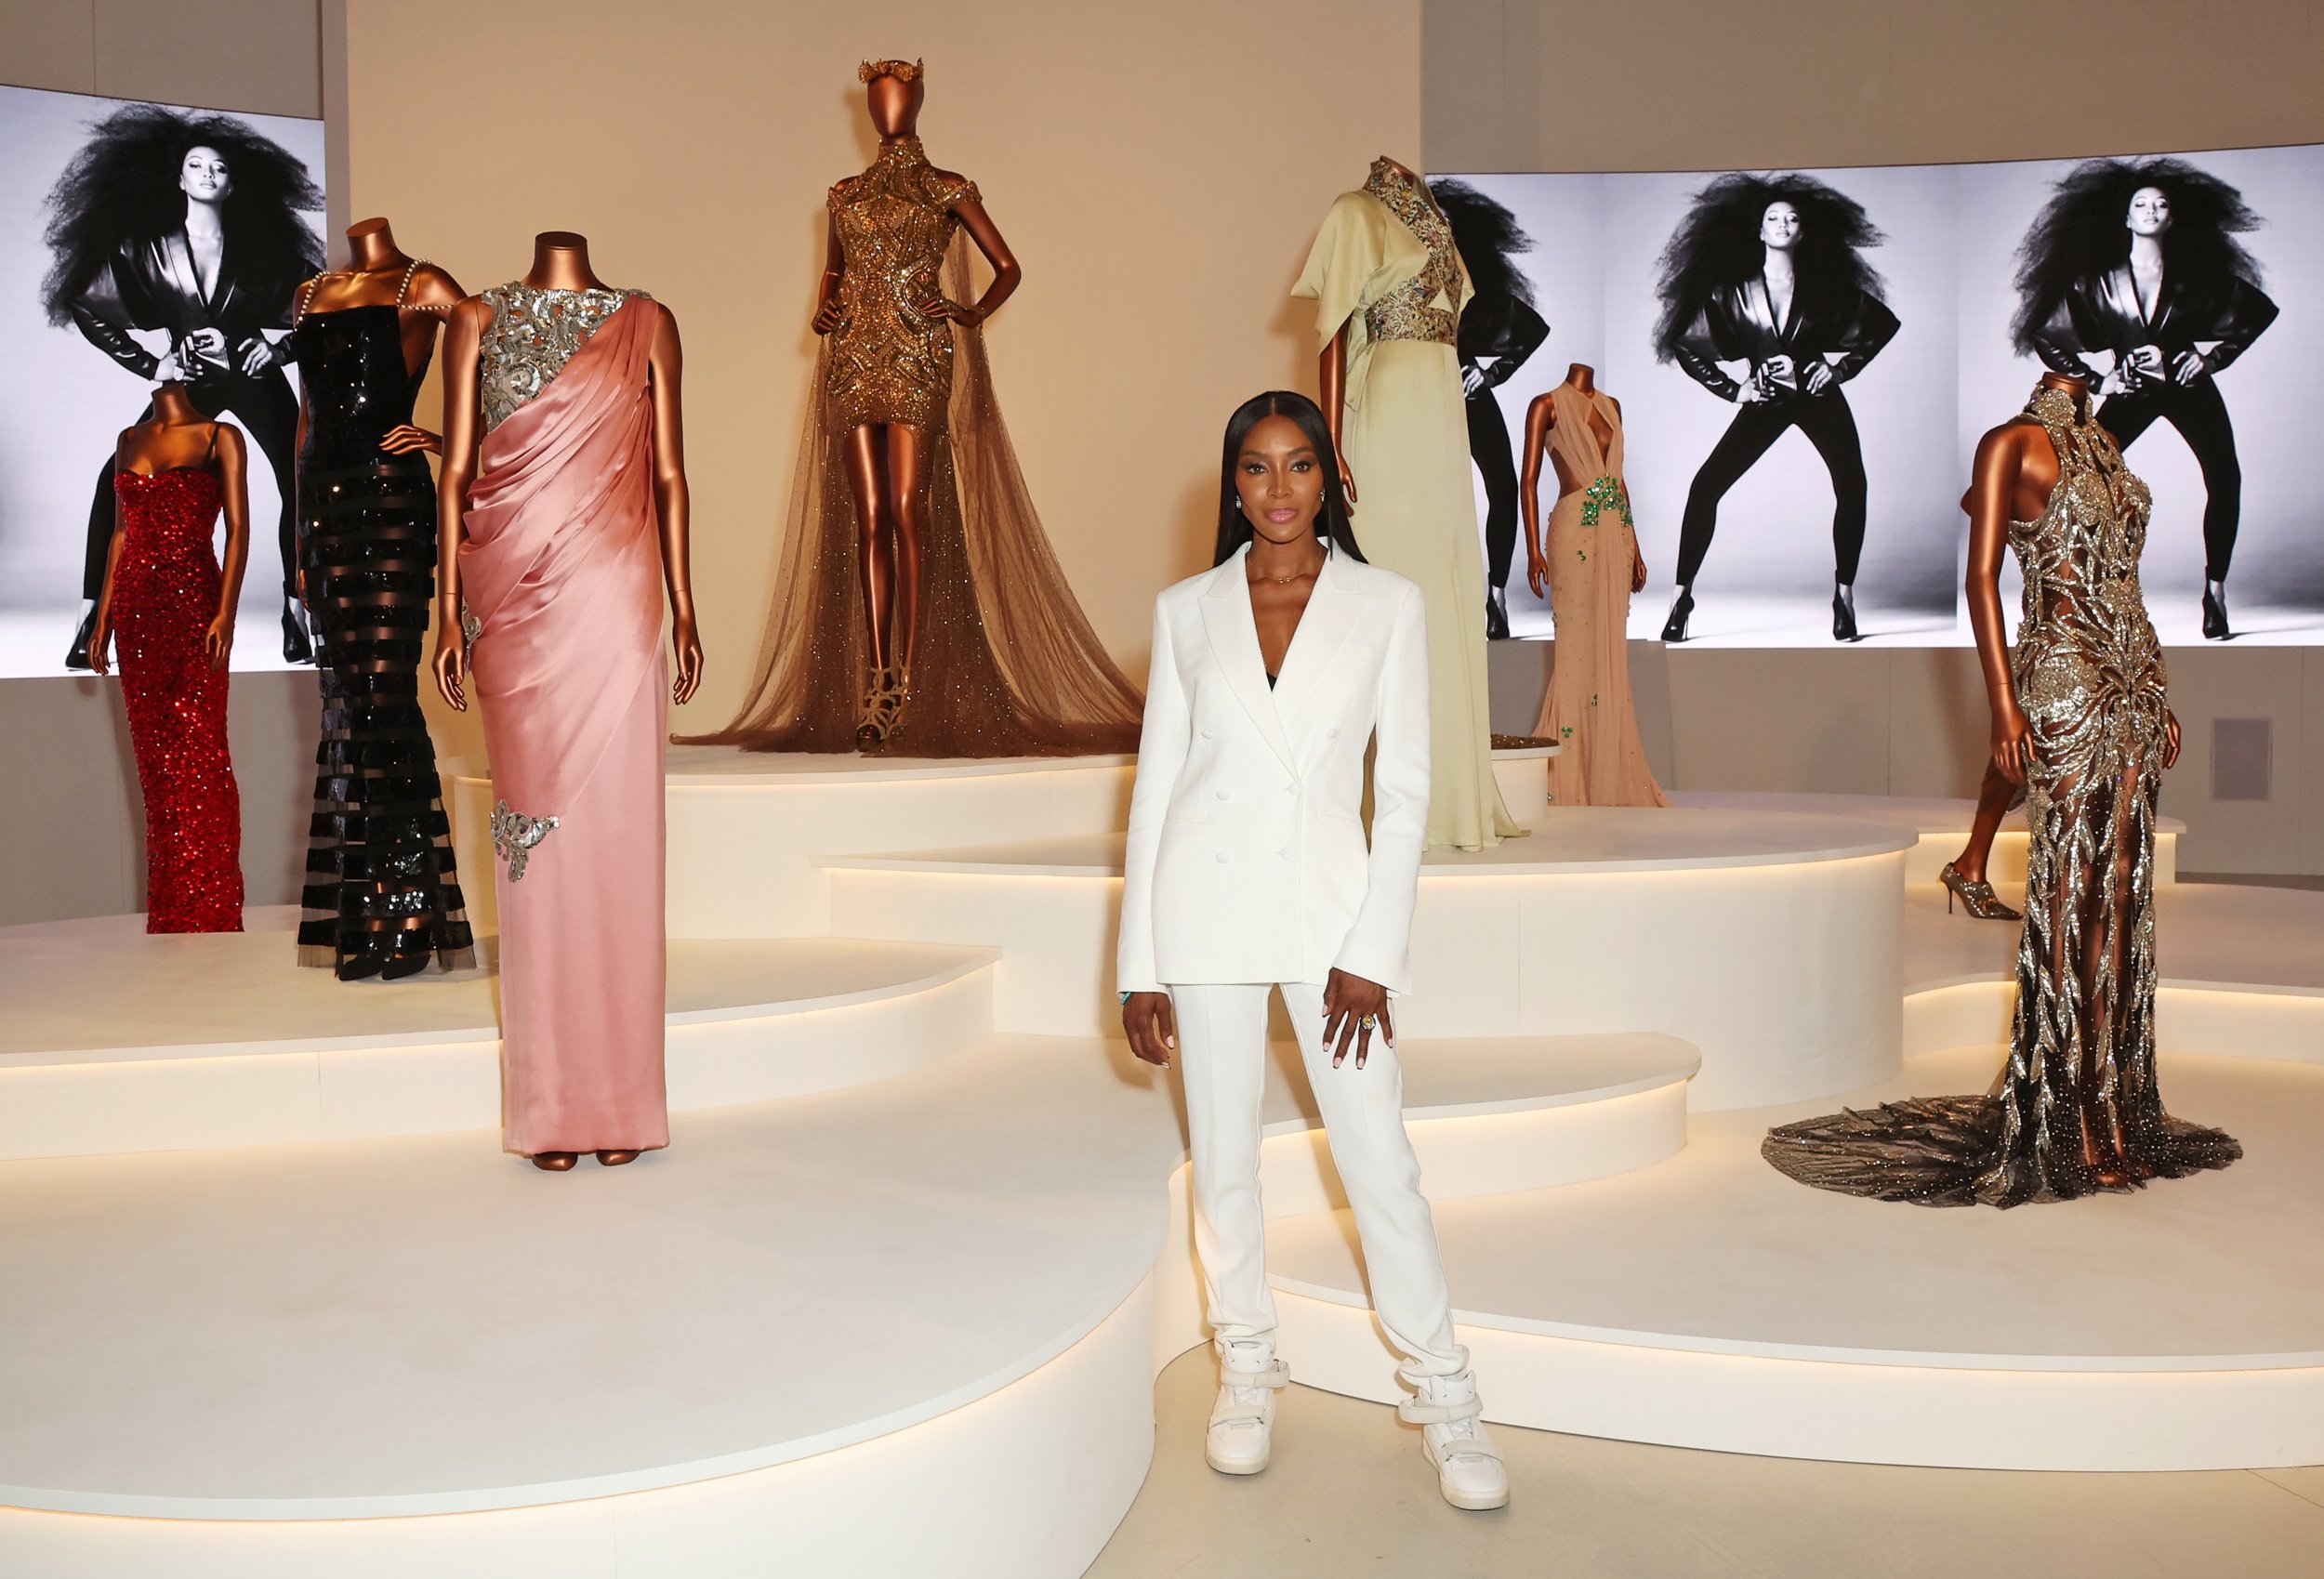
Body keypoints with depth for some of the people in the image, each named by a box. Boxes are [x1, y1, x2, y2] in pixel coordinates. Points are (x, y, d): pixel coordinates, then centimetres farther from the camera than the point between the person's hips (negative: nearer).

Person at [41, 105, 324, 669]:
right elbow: (88, 310, 9)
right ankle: (95, 618, -10)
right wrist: (150, 366, 2)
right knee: (119, 480, -16)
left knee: (304, 485, -17)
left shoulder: (259, 247, 4)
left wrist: (282, 348, -5)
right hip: (190, 386, 0)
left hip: (255, 380, 0)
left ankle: (297, 613, -5)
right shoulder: (146, 248, 4)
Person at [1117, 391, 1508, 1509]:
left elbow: (1404, 788, -1)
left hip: (1330, 898, -1)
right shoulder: (1187, 611, 4)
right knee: (1223, 1154, 9)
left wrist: (1371, 951, -8)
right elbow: (1154, 785, 5)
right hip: (1208, 899, 2)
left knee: (1378, 1154, -1)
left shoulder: (1386, 605, 1)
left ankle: (1444, 1400, 14)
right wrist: (1140, 967, 2)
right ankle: (1246, 1371, 27)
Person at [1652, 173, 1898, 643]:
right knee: (1705, 487, -15)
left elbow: (1885, 324, 11)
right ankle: (1683, 594, -6)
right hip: (1765, 402, 0)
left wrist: (1840, 365, 0)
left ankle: (1844, 594, -6)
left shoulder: (1825, 285, 1)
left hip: (1819, 398, 0)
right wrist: (1730, 389, -1)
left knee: (1851, 485, -20)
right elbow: (1684, 345, 4)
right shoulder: (1733, 291, -1)